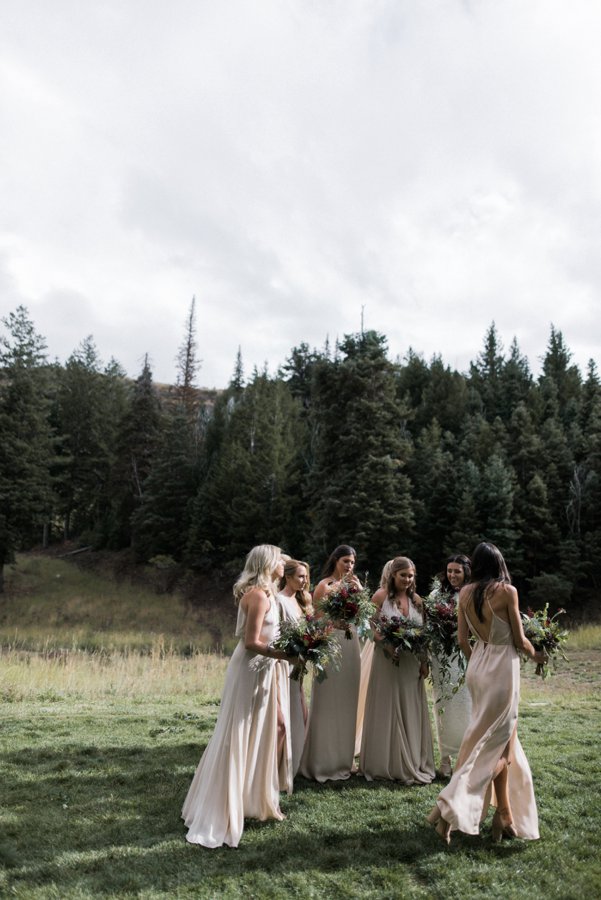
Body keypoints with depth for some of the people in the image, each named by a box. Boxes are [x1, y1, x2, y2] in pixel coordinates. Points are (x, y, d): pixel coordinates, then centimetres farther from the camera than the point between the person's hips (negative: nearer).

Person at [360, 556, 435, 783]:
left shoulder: (417, 600, 7)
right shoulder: (381, 596, -6)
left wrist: (424, 662, 3)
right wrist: (387, 643, -23)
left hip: (411, 663, 4)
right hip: (387, 659, -4)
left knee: (411, 712, 11)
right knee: (387, 711, 5)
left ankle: (413, 763, 24)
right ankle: (387, 764, 18)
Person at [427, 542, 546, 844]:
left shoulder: (465, 593, 2)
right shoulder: (507, 590, -13)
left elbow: (462, 640, 5)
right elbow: (519, 641, -8)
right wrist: (536, 655, 13)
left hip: (477, 668, 6)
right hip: (502, 669, -6)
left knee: (503, 741, 19)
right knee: (495, 743, 4)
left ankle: (505, 814, 26)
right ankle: (448, 806, -4)